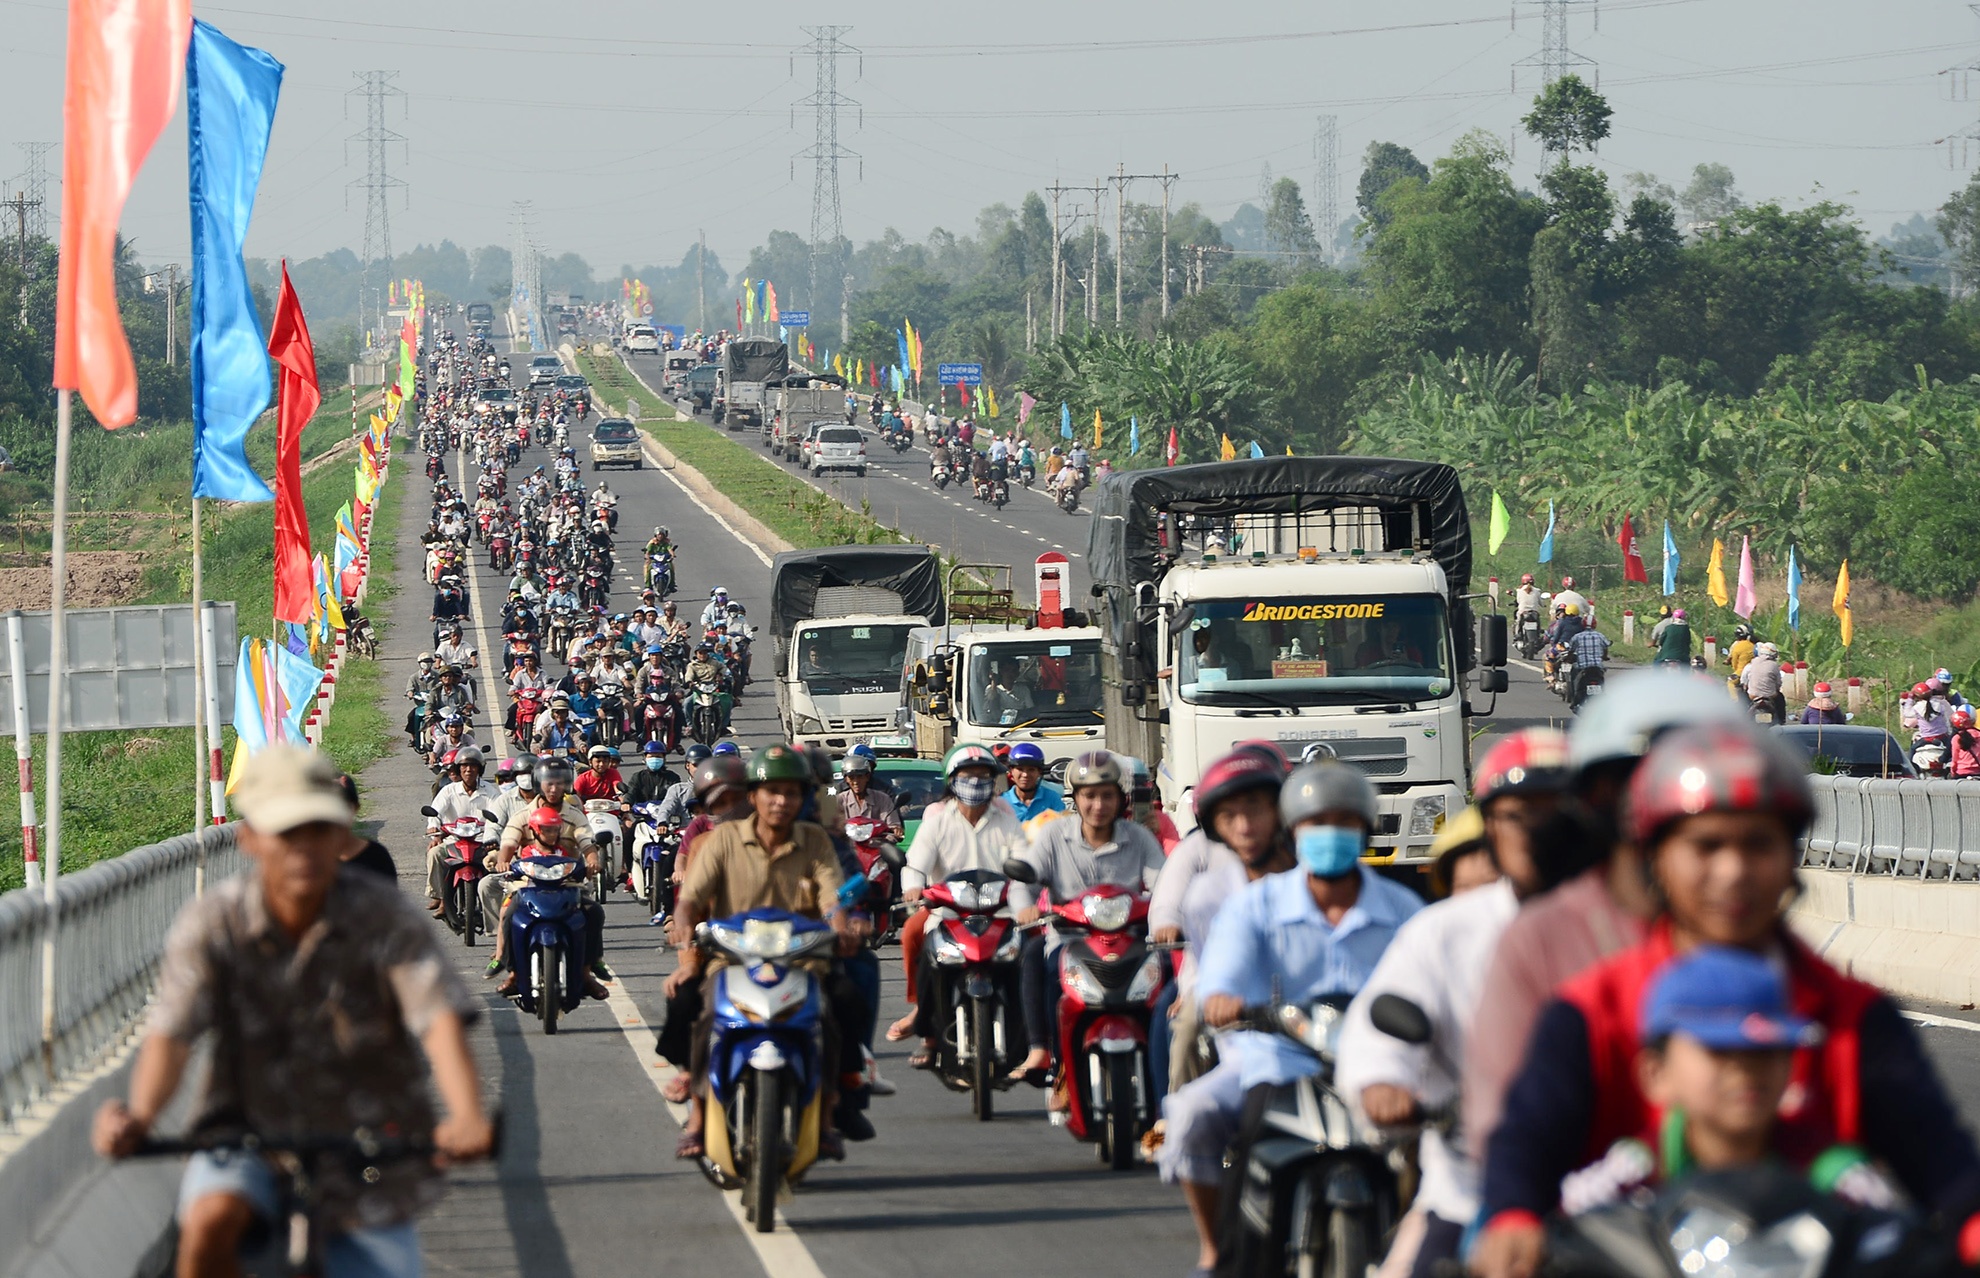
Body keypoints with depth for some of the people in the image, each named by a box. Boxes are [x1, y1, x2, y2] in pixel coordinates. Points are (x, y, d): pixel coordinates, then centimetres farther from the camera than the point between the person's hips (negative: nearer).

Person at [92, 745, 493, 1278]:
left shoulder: (385, 916, -14)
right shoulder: (211, 924, -12)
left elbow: (441, 1018, -26)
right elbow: (170, 1034, -20)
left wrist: (466, 1116, -45)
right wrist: (138, 1116, -42)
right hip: (250, 1134, -1)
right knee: (210, 1220, -32)